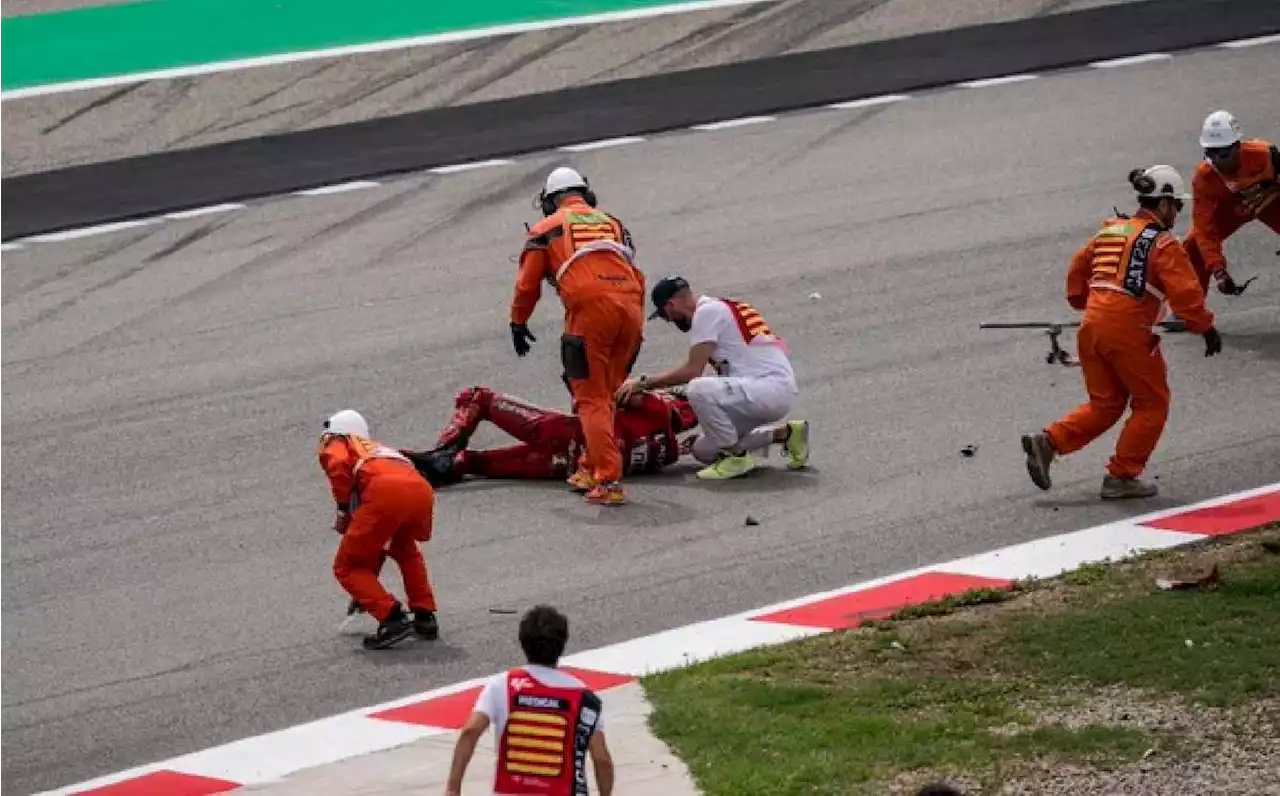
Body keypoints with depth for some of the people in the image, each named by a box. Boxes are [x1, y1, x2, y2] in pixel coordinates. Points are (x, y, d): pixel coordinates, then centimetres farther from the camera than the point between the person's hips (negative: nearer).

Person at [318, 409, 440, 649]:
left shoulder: (335, 447, 28)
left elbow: (339, 466, -3)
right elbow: (378, 543, 44)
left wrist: (343, 510, 9)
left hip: (386, 493, -6)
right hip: (423, 491, 6)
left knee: (346, 567, 9)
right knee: (404, 550, 37)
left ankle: (392, 619, -6)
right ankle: (425, 617, 28)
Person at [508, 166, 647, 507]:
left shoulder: (546, 229, 15)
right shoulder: (613, 223, 27)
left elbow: (528, 284, 15)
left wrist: (518, 324, 30)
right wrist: (634, 330, 33)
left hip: (589, 308, -4)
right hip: (630, 308, 4)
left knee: (592, 399, -1)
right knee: (609, 394, 20)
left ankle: (609, 482, -11)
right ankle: (592, 468, 25)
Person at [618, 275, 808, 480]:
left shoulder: (707, 311, -9)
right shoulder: (718, 307, 22)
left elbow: (693, 371, -15)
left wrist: (643, 382, -7)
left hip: (773, 390, -10)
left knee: (698, 389, -29)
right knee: (704, 451, 12)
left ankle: (737, 456, -13)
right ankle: (785, 435, 18)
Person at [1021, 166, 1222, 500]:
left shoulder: (1109, 231, 18)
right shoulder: (1162, 244, -5)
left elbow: (1077, 271, 27)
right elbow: (1185, 292, -11)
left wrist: (1085, 303, 43)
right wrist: (1205, 327, 2)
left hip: (1092, 325, 7)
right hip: (1127, 330, -7)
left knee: (1105, 404, 18)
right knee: (1152, 403, 9)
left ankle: (1047, 442, 2)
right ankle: (1122, 476, 6)